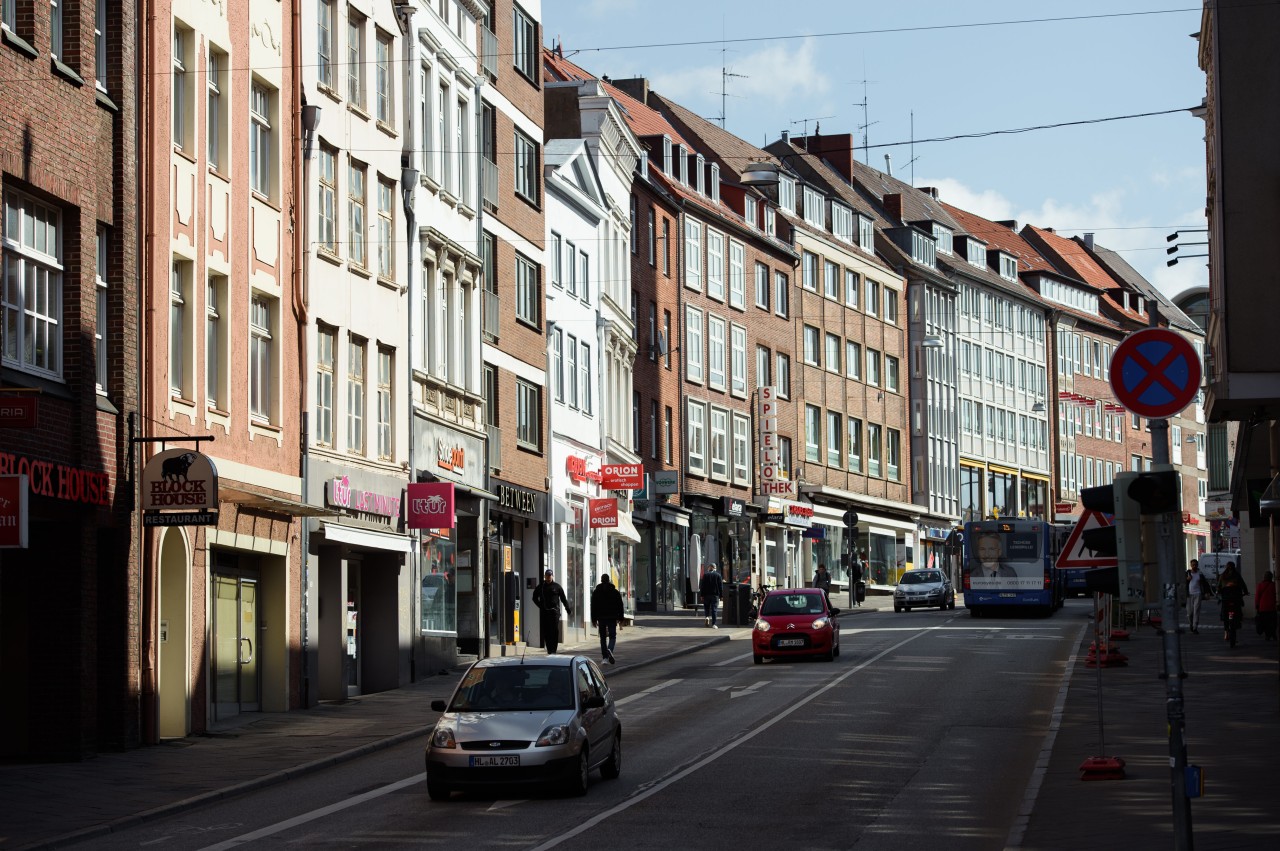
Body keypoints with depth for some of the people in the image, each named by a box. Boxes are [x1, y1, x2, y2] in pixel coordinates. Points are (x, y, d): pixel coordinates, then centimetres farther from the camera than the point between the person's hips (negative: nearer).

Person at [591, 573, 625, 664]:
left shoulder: (596, 592, 3)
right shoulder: (615, 592, 2)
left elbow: (593, 607, 3)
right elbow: (620, 606, 3)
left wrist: (594, 619, 5)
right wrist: (620, 618, 8)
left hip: (601, 618, 1)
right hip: (612, 618, -1)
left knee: (603, 637, 7)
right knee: (612, 636, 3)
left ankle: (605, 657, 3)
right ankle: (610, 650, -26)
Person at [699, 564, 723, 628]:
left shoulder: (705, 575, 2)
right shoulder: (718, 575, 1)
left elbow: (702, 586, 0)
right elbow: (721, 586, 0)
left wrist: (702, 595, 3)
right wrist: (721, 595, 4)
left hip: (706, 594, 1)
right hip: (715, 594, -1)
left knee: (706, 608, 15)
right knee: (714, 609, -1)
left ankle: (707, 617, -12)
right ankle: (713, 624, -8)